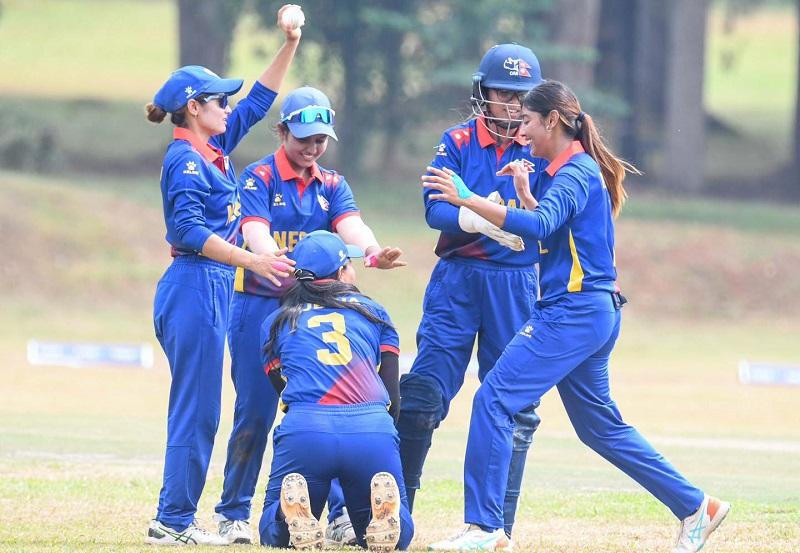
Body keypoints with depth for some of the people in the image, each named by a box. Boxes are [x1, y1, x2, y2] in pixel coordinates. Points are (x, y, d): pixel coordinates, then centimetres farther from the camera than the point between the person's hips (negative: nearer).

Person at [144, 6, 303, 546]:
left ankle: (177, 517, 13)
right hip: (195, 286, -10)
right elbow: (189, 231, -22)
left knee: (199, 410, 10)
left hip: (210, 290, 10)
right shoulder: (186, 160, -12)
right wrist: (252, 260, -27)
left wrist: (290, 45, 16)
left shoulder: (215, 149, 14)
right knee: (196, 409, -8)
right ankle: (173, 521, -6)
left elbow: (259, 100, 23)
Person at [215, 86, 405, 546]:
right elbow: (255, 232, -22)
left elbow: (351, 225, -11)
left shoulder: (332, 185, 8)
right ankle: (234, 514, 9)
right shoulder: (259, 178, -4)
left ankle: (341, 514, 0)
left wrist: (373, 252, -34)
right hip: (260, 305, -4)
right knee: (255, 414, -3)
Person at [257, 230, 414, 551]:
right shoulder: (373, 312, 23)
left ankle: (294, 517, -20)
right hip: (374, 433, 0)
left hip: (304, 429, 0)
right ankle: (383, 520, -20)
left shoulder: (276, 321, 23)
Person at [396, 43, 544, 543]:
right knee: (424, 392, -7)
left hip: (517, 282, 1)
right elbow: (436, 210, -13)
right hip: (457, 278, -1)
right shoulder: (458, 143, 1)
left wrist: (524, 197, -29)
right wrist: (483, 221, -32)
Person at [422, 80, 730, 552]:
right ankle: (695, 507, 22)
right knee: (598, 424, 18)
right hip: (594, 313, 11)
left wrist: (467, 199, -32)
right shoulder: (576, 171, 17)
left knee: (494, 400, -14)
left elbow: (539, 227, -30)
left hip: (574, 312, -11)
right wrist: (525, 194, 15)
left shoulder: (575, 173, -13)